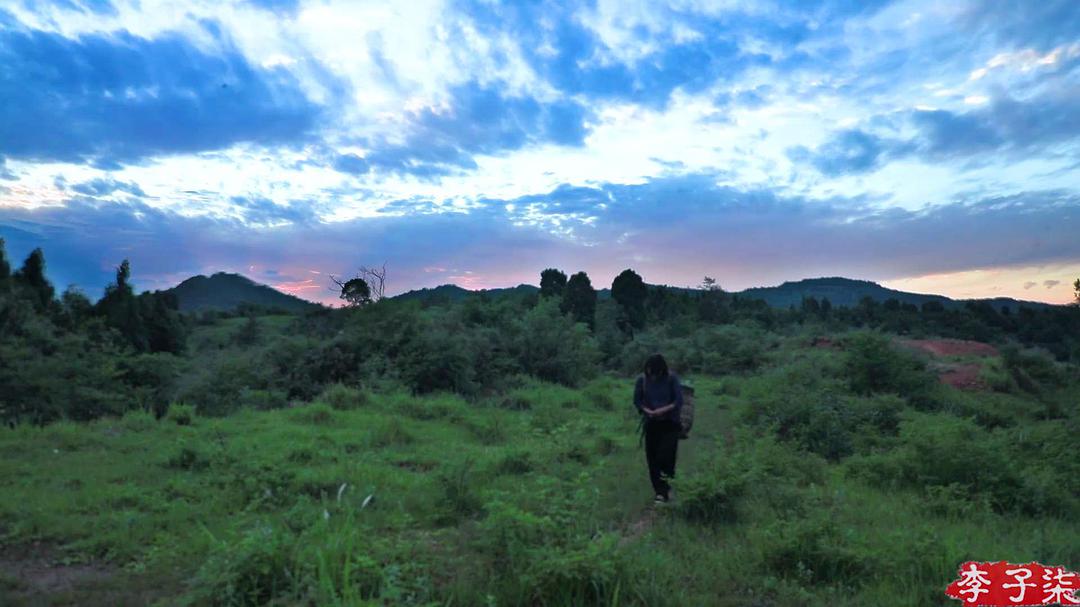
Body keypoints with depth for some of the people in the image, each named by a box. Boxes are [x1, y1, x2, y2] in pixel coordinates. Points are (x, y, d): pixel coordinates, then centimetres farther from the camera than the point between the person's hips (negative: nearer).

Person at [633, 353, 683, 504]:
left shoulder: (671, 378, -10)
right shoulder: (642, 380, -5)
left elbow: (678, 401, -10)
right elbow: (637, 400, 1)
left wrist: (664, 410, -22)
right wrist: (647, 411, -16)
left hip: (670, 423, -2)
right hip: (651, 423, 2)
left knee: (666, 454, -12)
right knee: (653, 458, 1)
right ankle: (661, 491, 14)